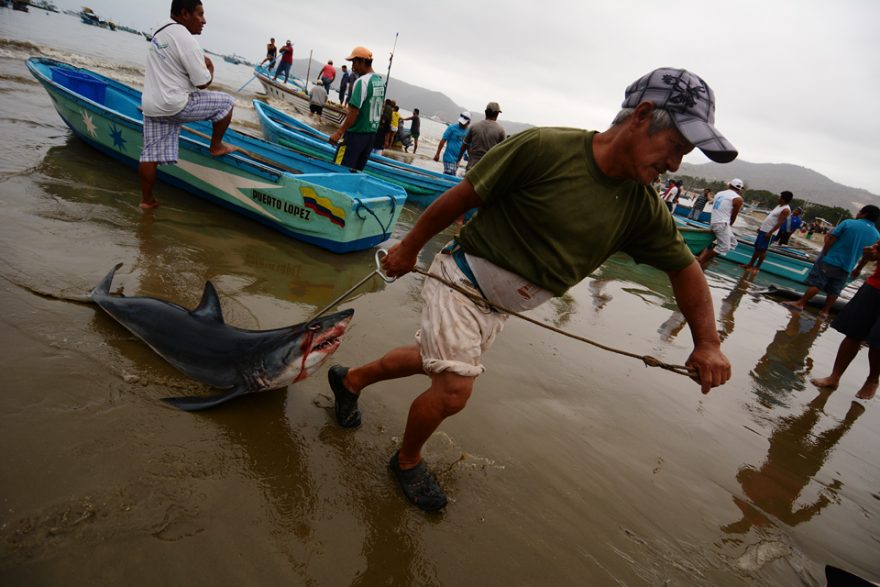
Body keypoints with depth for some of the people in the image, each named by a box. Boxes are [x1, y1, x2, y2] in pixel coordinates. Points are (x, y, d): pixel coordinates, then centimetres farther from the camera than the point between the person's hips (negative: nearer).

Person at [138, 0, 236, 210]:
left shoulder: (160, 30, 16)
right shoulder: (186, 39, -16)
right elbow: (203, 82, -16)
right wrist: (210, 68, 6)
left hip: (150, 105, 9)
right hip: (174, 105, -9)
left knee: (151, 154, 11)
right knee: (225, 102, 5)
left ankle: (147, 199, 17)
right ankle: (216, 146, 17)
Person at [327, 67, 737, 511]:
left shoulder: (642, 209, -7)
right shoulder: (543, 148, -24)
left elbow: (685, 268, 5)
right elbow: (461, 197, -15)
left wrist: (708, 343, -5)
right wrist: (409, 248, -6)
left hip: (501, 307, 6)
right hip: (463, 278, -6)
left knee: (432, 363, 21)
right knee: (453, 391, -10)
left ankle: (351, 379, 47)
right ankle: (407, 460, 23)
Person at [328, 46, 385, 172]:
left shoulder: (362, 81, -16)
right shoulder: (380, 81, 9)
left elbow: (354, 111, -22)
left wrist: (339, 132, -20)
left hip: (357, 133, -8)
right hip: (372, 132, 8)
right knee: (356, 170, 13)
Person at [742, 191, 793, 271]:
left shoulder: (786, 210, -16)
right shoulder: (779, 206, 15)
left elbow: (779, 223, -21)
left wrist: (770, 232, -24)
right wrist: (761, 226, 21)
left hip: (768, 232, -9)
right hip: (763, 229, 10)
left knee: (762, 250, -4)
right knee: (757, 248, 13)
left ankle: (757, 267, 4)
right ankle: (751, 264, 20)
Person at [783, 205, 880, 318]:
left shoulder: (848, 223, -8)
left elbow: (830, 240, -10)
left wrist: (823, 254, 2)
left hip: (830, 260, -3)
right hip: (846, 267, 3)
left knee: (816, 283, 2)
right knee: (834, 290, 13)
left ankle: (800, 303, 2)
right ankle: (825, 311, 17)